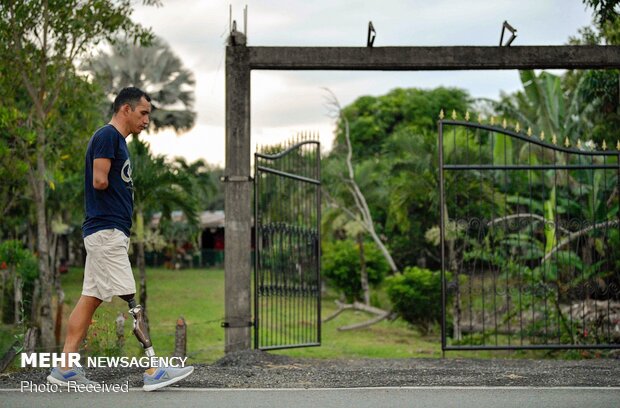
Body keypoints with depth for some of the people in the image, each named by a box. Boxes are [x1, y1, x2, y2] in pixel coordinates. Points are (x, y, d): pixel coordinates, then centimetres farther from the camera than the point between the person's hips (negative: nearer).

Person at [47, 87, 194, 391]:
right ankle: (154, 370, -8)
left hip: (109, 233, 10)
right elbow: (100, 181, -18)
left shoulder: (118, 140, 21)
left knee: (90, 298, 10)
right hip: (107, 231, -10)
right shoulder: (107, 135, -9)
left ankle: (64, 368, 13)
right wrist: (122, 185, 0)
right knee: (129, 300, -9)